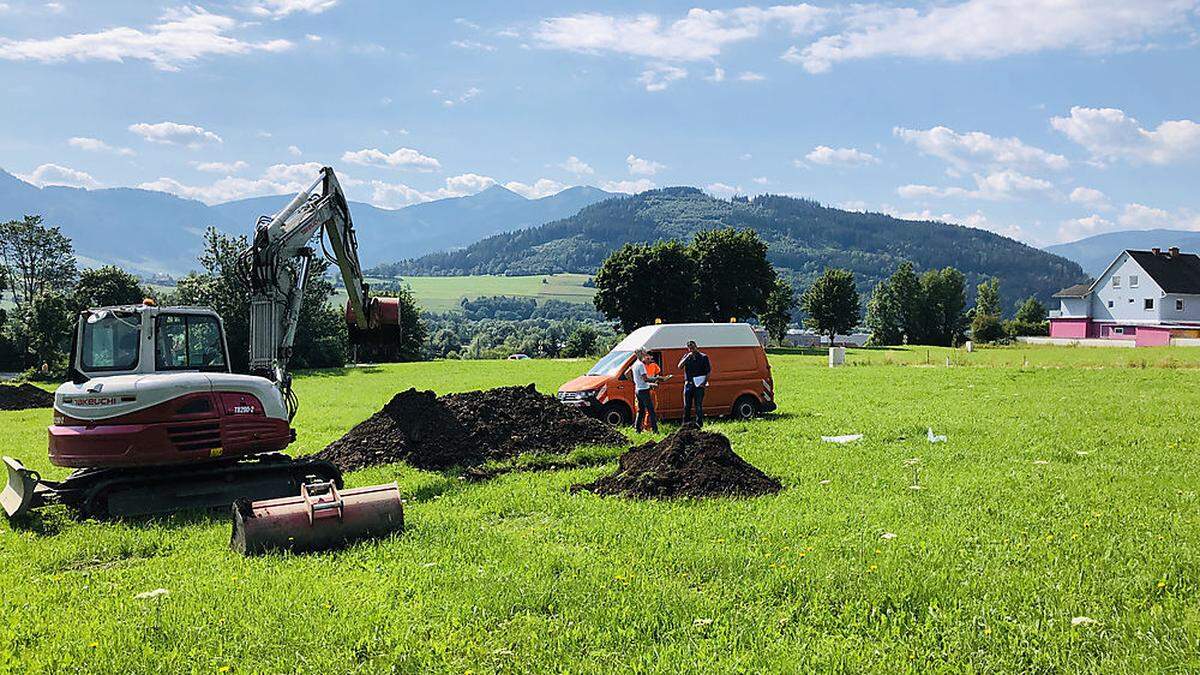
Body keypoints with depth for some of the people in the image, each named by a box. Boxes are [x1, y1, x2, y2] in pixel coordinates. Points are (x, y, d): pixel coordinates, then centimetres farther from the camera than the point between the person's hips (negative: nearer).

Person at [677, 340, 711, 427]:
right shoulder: (686, 356, 12)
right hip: (688, 383, 3)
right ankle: (686, 423, 10)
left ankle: (699, 422, -3)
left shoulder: (703, 357, 4)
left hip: (699, 384, -3)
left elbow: (709, 371, 2)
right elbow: (680, 367, -1)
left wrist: (705, 382, -10)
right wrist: (687, 357, -10)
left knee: (698, 405, -4)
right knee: (687, 405, 4)